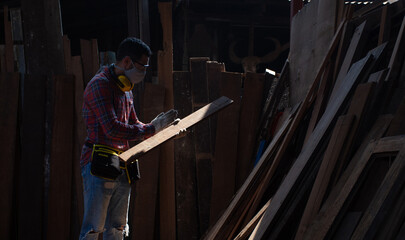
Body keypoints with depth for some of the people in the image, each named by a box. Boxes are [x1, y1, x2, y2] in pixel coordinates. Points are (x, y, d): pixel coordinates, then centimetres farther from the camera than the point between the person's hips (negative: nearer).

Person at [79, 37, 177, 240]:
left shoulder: (125, 89, 18)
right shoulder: (100, 84, -12)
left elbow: (133, 125, 25)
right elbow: (113, 129, -22)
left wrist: (166, 130, 12)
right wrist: (152, 128, -17)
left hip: (120, 168, 9)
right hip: (99, 164, -9)